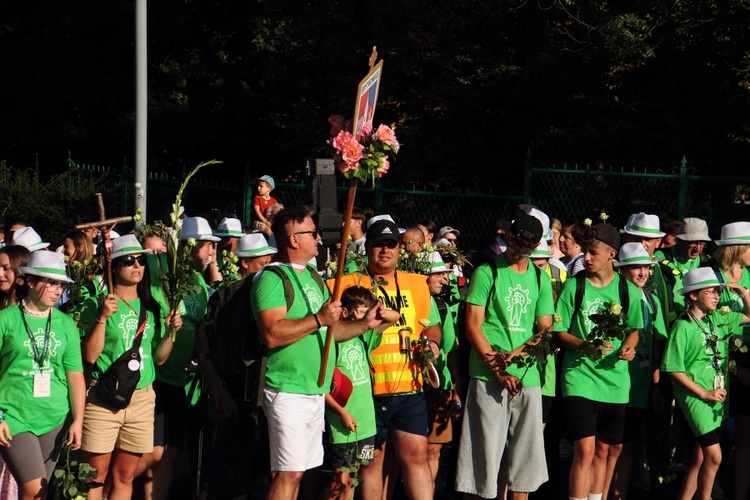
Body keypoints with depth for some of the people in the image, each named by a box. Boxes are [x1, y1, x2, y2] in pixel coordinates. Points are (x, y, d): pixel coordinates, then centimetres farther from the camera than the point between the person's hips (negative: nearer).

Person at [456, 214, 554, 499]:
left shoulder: (540, 279, 14)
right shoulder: (487, 272, 1)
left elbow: (546, 331, 9)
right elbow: (473, 327, -4)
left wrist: (515, 355, -9)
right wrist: (499, 371, -13)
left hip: (528, 377, 4)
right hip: (489, 378, -4)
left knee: (525, 454, 5)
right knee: (485, 452, -5)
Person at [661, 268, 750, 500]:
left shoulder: (717, 319, 7)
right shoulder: (683, 326, -12)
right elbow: (674, 369, -13)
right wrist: (704, 393, -14)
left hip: (717, 397, 7)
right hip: (695, 397, -7)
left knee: (700, 458, 11)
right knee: (714, 456, -12)